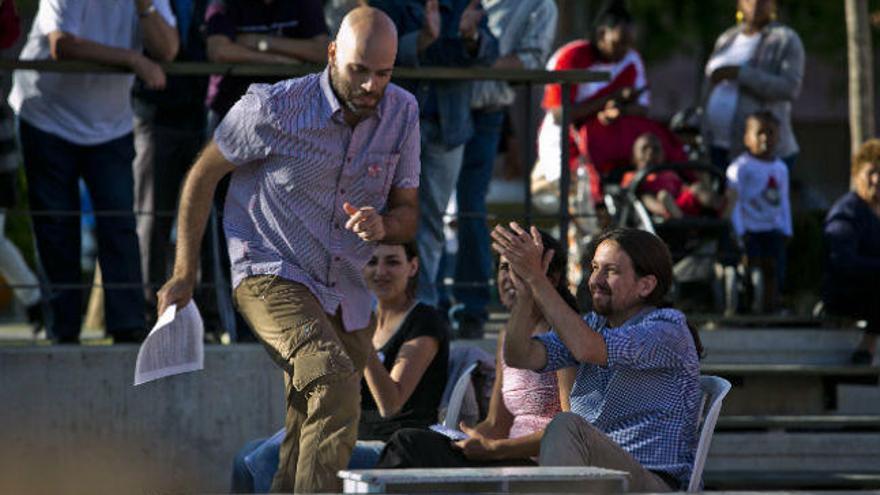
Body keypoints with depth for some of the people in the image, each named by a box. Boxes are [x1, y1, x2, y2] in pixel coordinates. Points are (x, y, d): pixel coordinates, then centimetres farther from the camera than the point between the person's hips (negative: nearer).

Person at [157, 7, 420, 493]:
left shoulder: (402, 113, -2)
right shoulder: (273, 108, -15)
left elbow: (407, 213, 6)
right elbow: (202, 176, -2)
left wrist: (382, 226, -19)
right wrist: (184, 275, 0)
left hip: (345, 293, 6)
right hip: (271, 277, -6)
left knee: (307, 448, 11)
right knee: (335, 385, -30)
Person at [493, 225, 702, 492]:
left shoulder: (669, 329, -6)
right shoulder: (592, 325, 17)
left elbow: (587, 349, -23)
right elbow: (519, 356, 2)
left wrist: (536, 278, -21)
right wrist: (525, 291, -13)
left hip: (654, 483, -7)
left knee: (566, 427, -32)